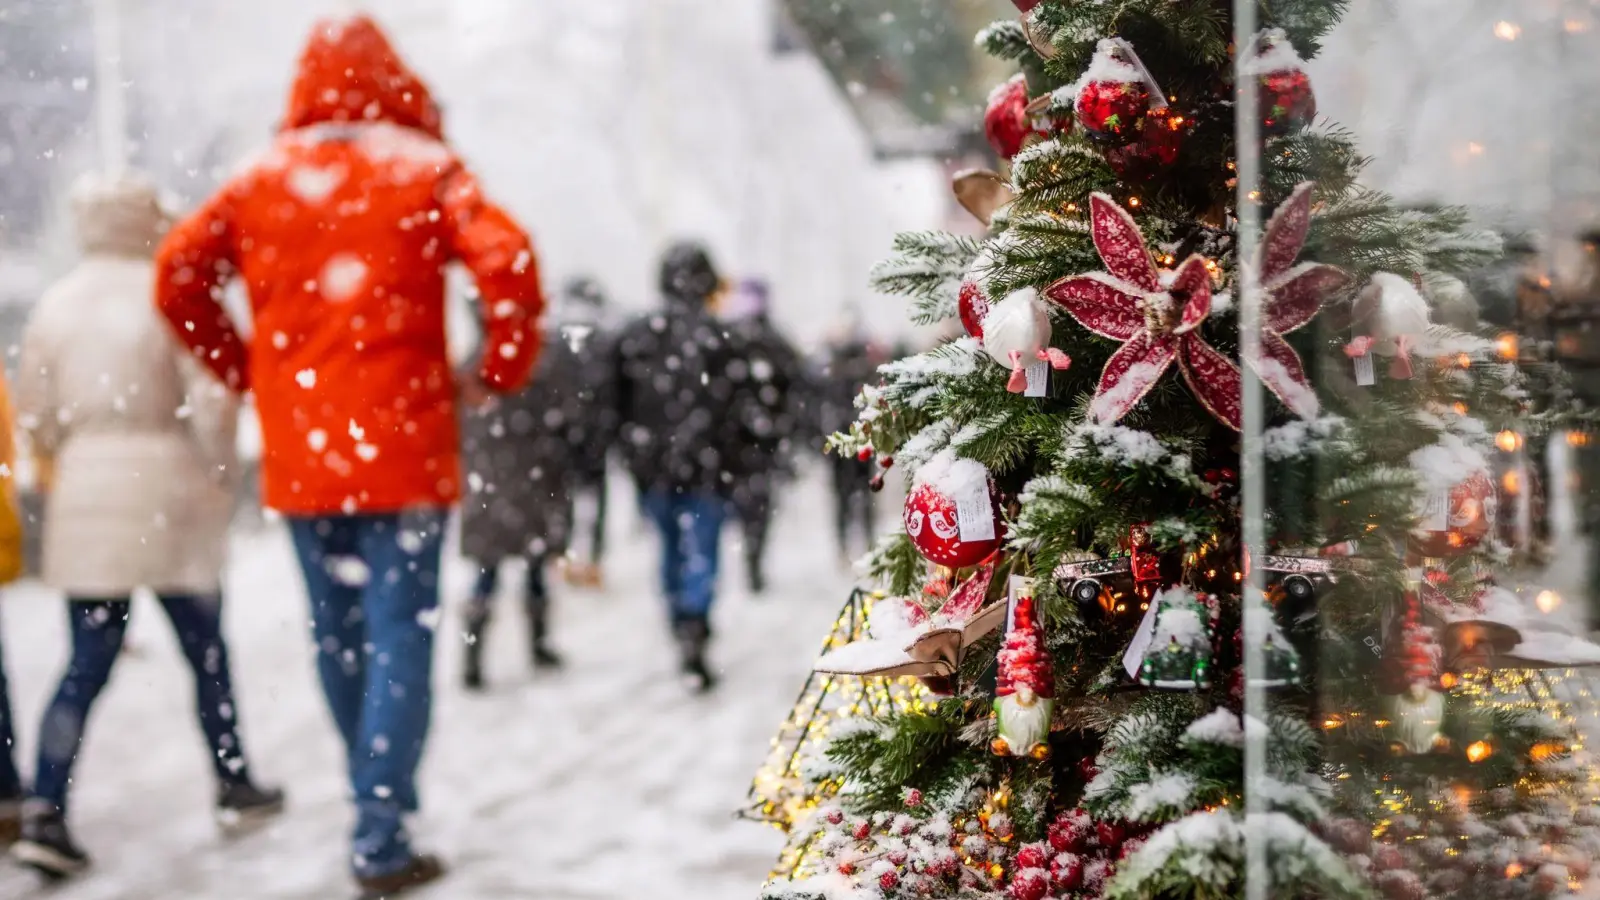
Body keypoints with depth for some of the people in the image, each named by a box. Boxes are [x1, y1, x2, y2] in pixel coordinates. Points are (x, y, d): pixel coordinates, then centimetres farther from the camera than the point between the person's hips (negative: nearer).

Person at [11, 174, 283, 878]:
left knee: (87, 663, 6)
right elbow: (210, 398, -14)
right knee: (205, 650, 13)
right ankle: (235, 786, 26)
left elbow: (34, 411, 6)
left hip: (85, 502, 4)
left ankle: (45, 812, -6)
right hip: (170, 495, -4)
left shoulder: (57, 304, 4)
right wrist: (219, 475, -1)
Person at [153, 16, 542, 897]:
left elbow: (177, 274, 3)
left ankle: (379, 804, 28)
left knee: (337, 633, 16)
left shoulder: (261, 180, 7)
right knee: (400, 636, -1)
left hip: (298, 450, 4)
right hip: (401, 445, -4)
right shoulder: (423, 172, -2)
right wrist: (498, 373, -3)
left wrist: (243, 371, 13)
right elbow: (508, 262, -16)